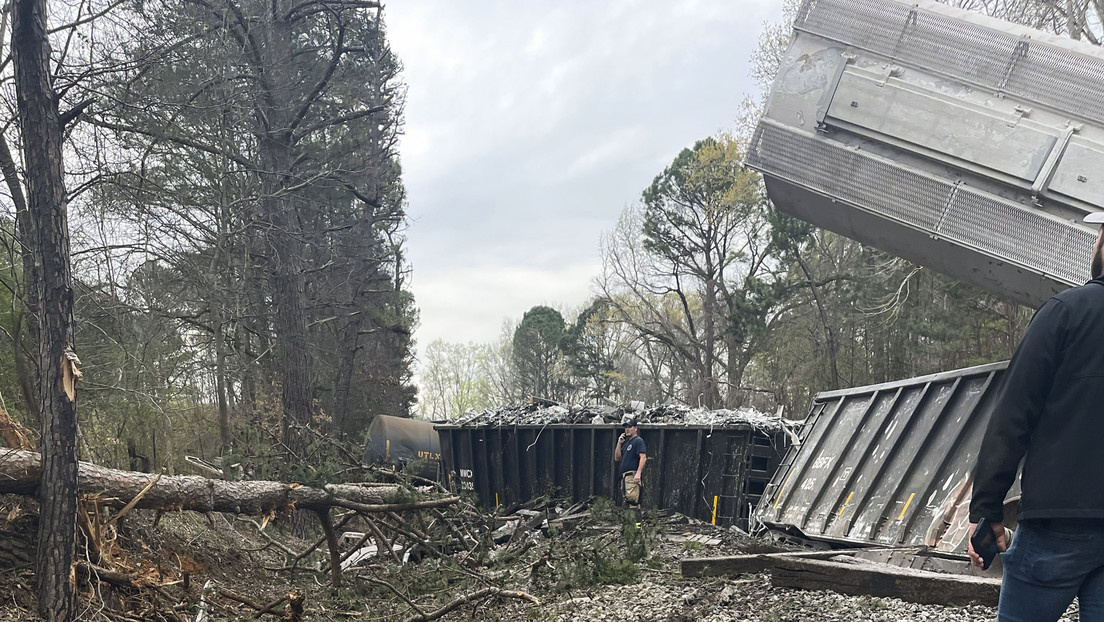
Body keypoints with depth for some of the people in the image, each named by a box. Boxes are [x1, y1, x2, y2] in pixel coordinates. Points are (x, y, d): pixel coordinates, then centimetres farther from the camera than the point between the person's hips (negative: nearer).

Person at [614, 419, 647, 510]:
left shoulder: (638, 441, -3)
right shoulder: (626, 443, 24)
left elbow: (643, 457, -15)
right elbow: (617, 457, 22)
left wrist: (638, 473, -26)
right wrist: (619, 443, 10)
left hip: (633, 476, -10)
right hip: (624, 476, 10)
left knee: (632, 499, -20)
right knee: (626, 501, 10)